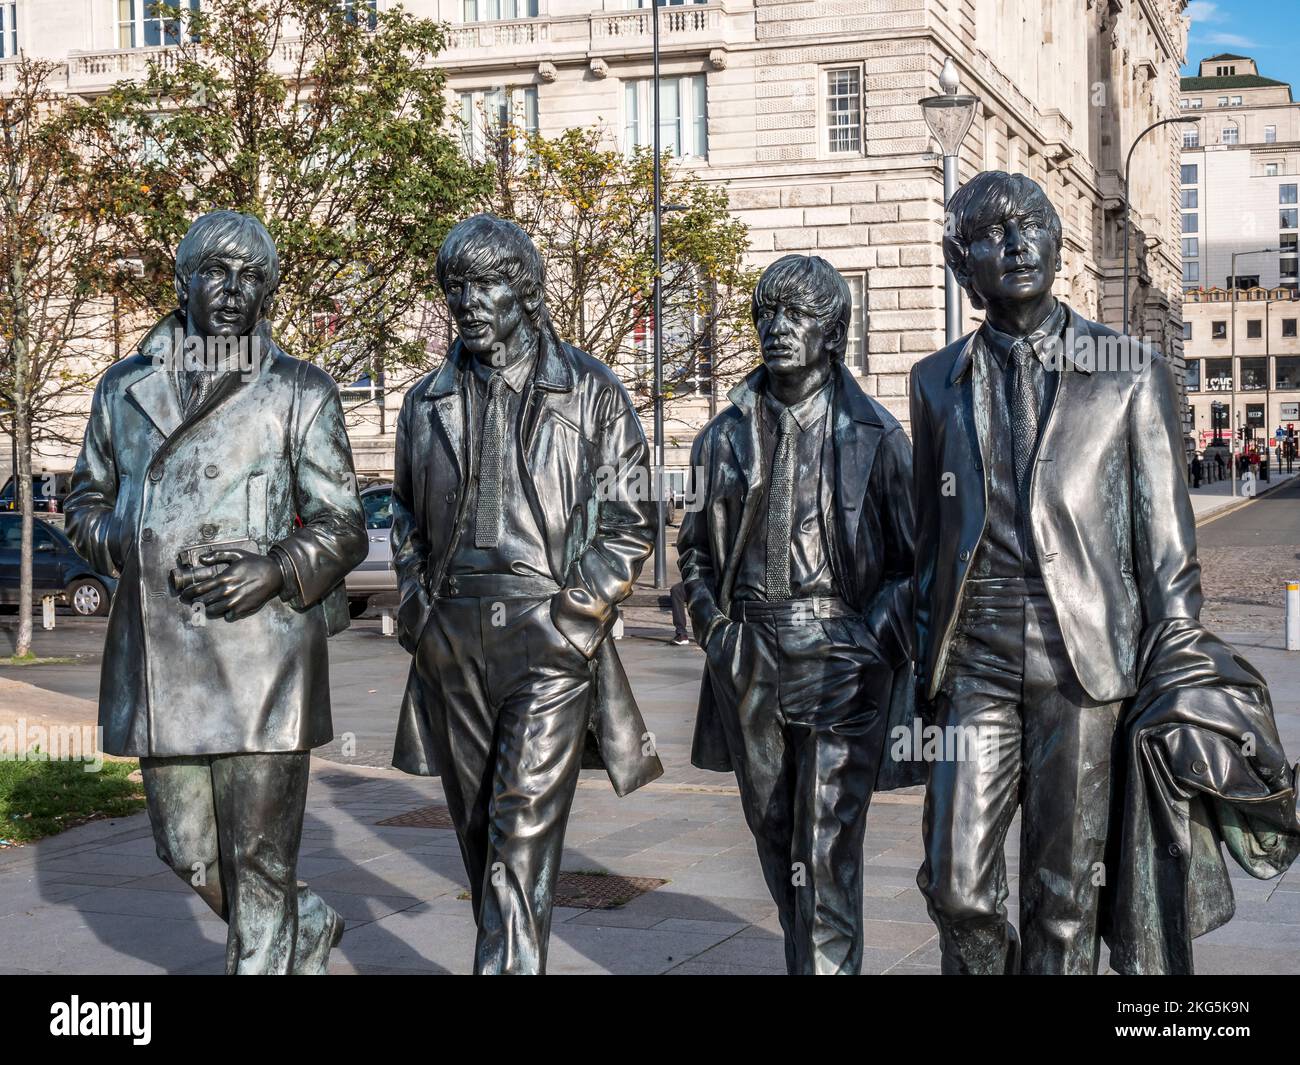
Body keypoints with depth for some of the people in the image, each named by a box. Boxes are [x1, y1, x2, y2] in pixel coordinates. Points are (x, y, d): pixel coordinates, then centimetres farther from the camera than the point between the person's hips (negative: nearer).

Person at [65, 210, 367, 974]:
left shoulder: (300, 393, 3)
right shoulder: (124, 389, 12)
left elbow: (343, 527, 3)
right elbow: (87, 503, 20)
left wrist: (277, 570, -17)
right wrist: (135, 550, -2)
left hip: (261, 654, -4)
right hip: (157, 654, 4)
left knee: (258, 856, -1)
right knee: (187, 851, 11)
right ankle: (308, 927, 35)